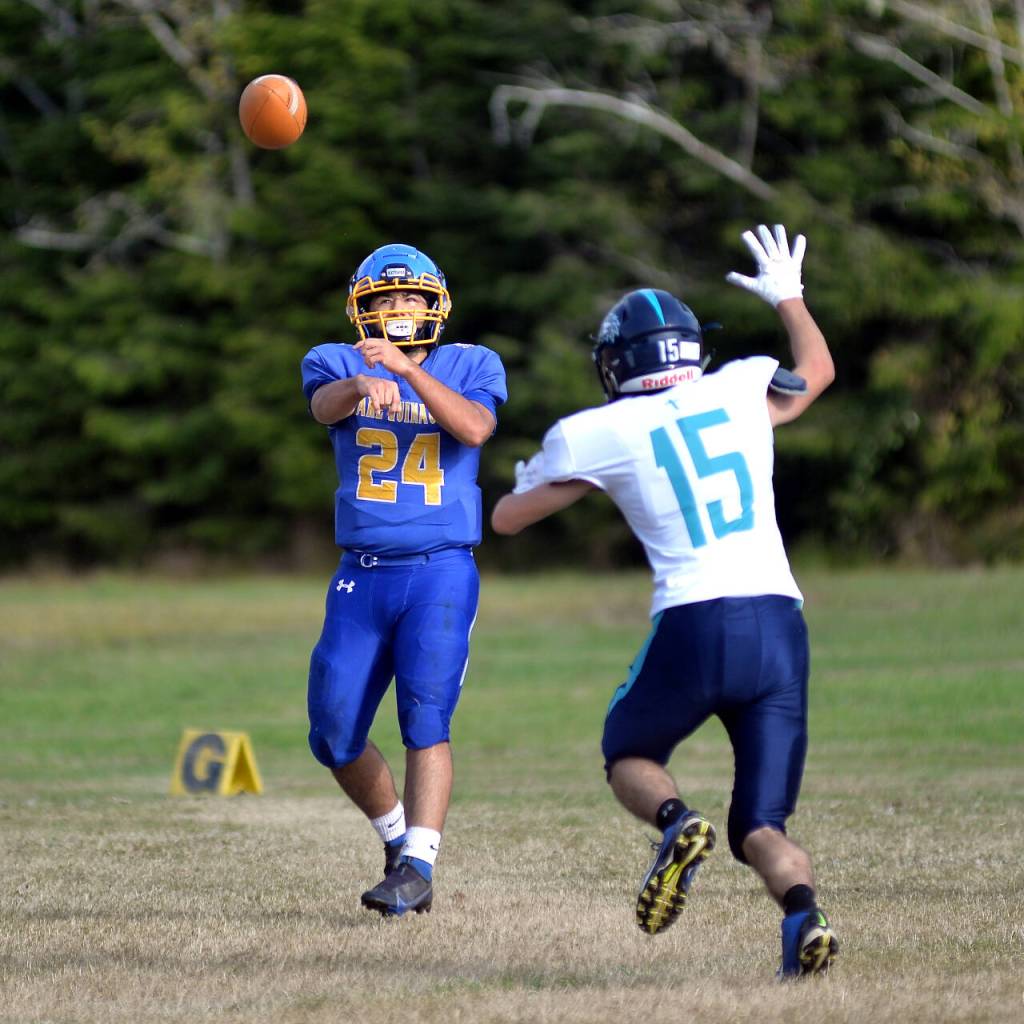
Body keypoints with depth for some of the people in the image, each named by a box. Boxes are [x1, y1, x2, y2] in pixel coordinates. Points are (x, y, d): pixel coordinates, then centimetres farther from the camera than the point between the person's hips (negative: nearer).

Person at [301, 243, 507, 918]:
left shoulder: (470, 366, 5)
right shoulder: (338, 363, 8)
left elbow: (475, 428, -17)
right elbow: (325, 405, -17)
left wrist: (407, 367, -29)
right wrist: (363, 383, -41)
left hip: (441, 570, -3)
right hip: (362, 577, 3)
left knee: (426, 715, -17)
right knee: (334, 735, 4)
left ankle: (418, 866, -21)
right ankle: (399, 836, 26)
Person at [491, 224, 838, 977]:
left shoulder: (599, 436, 4)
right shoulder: (741, 389, 13)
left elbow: (506, 519, 19)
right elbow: (817, 372, 37)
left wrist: (539, 474, 40)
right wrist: (788, 297, 53)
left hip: (695, 627, -3)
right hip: (781, 624, 3)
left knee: (629, 754, 26)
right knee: (761, 826, 9)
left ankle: (677, 822, -9)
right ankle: (804, 914, -24)